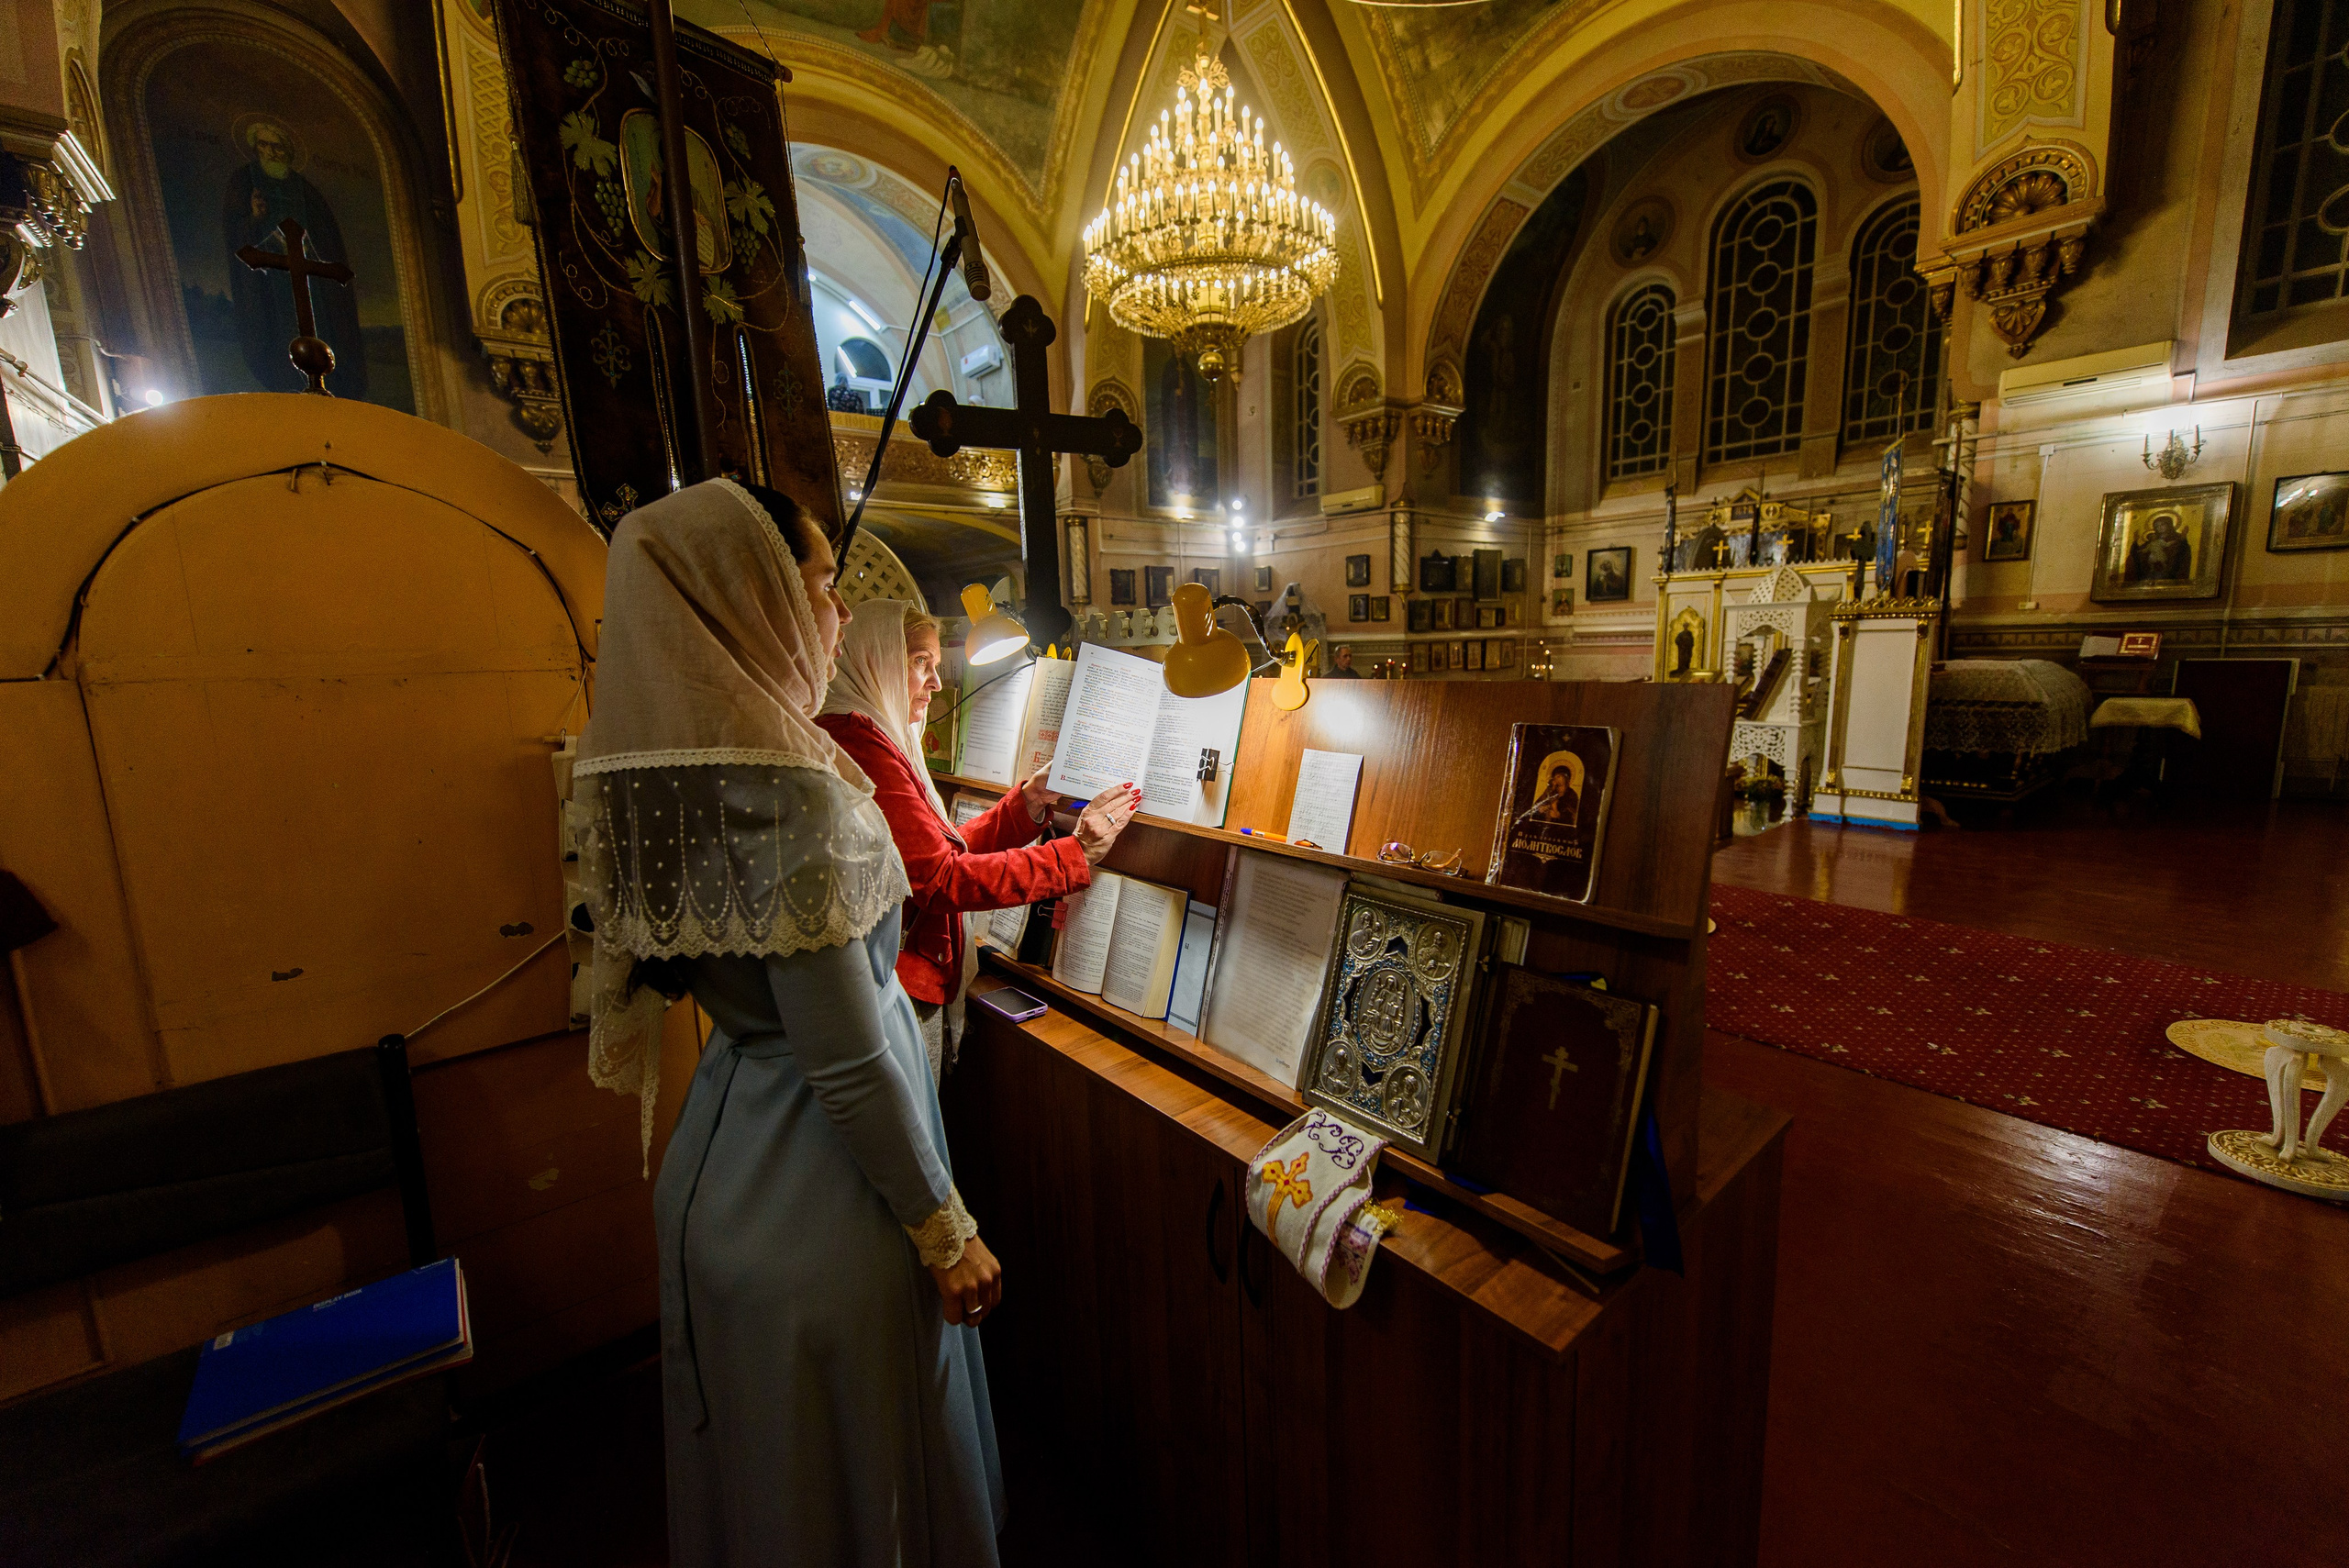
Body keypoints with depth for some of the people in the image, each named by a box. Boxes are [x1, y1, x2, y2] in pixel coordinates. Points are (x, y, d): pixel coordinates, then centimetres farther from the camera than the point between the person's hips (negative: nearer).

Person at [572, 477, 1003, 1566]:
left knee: (755, 1472, 30)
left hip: (719, 1158, 8)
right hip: (816, 1202, -8)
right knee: (862, 1481, 18)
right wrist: (946, 1231, -13)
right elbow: (847, 1062, -24)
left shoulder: (672, 767, -1)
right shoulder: (782, 785, -28)